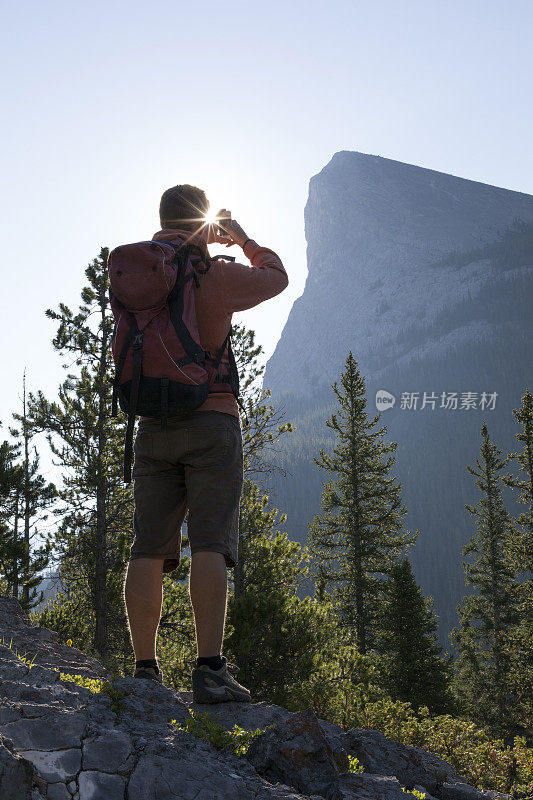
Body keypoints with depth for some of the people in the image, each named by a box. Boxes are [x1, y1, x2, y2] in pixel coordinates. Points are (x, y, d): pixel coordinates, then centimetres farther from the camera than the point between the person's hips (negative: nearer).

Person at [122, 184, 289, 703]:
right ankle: (209, 669, -14)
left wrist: (203, 245, 37)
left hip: (153, 425, 5)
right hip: (211, 421, -4)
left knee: (149, 549, 2)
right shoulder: (218, 276, -3)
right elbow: (276, 276, 15)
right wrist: (243, 240, 31)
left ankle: (145, 669, 1)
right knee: (210, 544, -9)